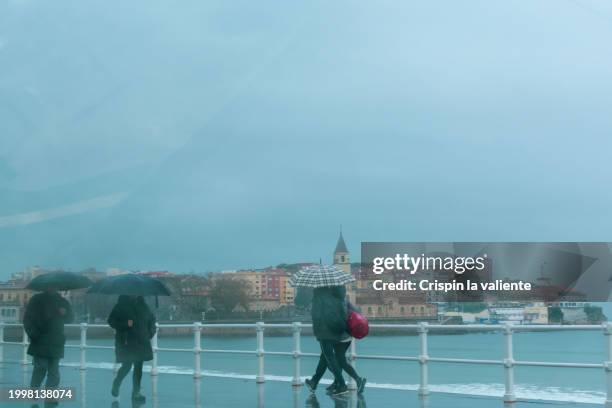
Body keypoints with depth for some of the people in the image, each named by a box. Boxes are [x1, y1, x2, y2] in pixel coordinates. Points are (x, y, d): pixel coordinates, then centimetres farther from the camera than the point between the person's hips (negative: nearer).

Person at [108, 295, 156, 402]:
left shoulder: (142, 304, 9)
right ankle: (116, 385, 21)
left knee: (138, 367, 3)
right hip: (126, 342, -4)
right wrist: (125, 324, -19)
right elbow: (111, 321, -6)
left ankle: (136, 392, 10)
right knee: (127, 366, -6)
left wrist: (150, 332, 7)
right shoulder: (121, 305, -5)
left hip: (141, 341, 4)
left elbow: (151, 319, 21)